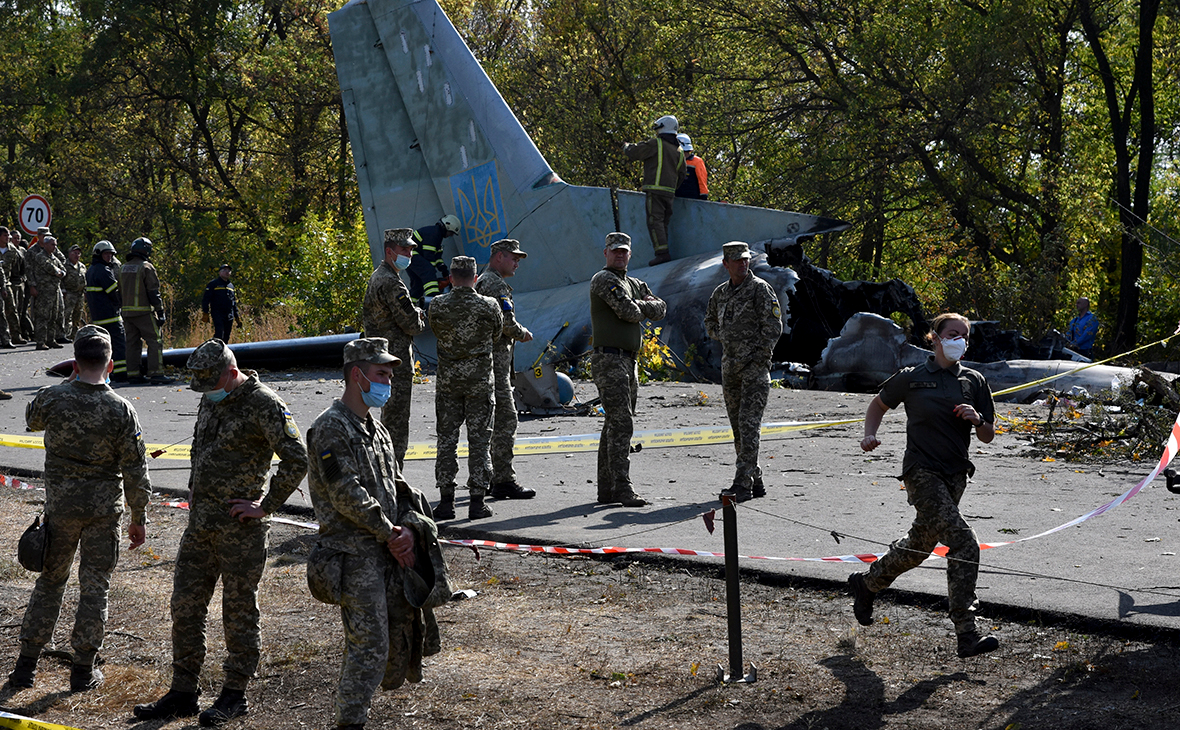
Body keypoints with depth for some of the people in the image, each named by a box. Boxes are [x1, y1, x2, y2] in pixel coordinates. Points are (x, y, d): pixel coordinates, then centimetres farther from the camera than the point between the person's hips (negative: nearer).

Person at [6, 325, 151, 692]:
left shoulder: (52, 398, -10)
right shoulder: (121, 410, -13)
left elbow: (32, 419, 16)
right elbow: (135, 471, -8)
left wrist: (70, 383, 14)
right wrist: (139, 518, 2)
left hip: (60, 505, 1)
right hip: (104, 509, -1)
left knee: (50, 581, 15)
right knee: (94, 586, 8)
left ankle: (26, 665, 18)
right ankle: (84, 670, 12)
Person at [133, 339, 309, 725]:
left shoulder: (263, 404, -13)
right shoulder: (211, 401, 12)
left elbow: (296, 459, -19)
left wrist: (265, 505, -16)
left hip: (239, 526, -8)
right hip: (199, 523, 8)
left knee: (239, 610, 2)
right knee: (185, 606, 10)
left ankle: (235, 694, 12)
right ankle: (182, 692, 18)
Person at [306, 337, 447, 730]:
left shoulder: (376, 428, 16)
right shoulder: (331, 428, -12)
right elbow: (345, 494, -18)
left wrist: (409, 527, -4)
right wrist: (390, 533, -13)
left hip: (388, 547, 8)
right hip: (354, 551, -8)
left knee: (400, 620, 15)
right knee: (369, 642, -9)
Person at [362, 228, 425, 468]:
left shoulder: (377, 276, 14)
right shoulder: (391, 283, -19)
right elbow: (412, 325, -20)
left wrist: (415, 314, 8)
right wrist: (421, 321, 4)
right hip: (397, 361, -11)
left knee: (389, 418, 19)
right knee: (396, 422, -6)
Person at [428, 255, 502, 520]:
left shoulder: (438, 305, -7)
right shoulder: (489, 306, -9)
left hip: (447, 379, 1)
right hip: (480, 379, -1)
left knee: (447, 439, 8)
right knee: (479, 440, 4)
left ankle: (446, 501, 7)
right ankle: (477, 502, 4)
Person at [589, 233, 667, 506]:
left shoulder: (634, 284, 20)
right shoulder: (604, 280, -9)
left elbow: (660, 310, 12)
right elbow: (629, 313, -18)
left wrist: (641, 305, -5)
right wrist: (642, 307, 3)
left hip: (629, 363, 9)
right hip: (609, 361, -9)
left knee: (615, 425, 10)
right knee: (621, 424, -16)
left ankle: (607, 490, 14)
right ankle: (623, 489, -19)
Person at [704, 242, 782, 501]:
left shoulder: (761, 289, -6)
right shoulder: (720, 293, 13)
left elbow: (773, 326, -9)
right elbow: (710, 323, 28)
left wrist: (760, 356, -13)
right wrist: (725, 338, 10)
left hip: (755, 365, -7)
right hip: (730, 366, 7)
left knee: (748, 423, -13)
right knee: (738, 426, 9)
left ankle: (742, 484, -15)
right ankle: (756, 481, 17)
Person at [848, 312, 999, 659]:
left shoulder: (974, 382, 7)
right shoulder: (911, 379, -3)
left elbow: (988, 437, 11)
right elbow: (878, 404, 13)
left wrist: (977, 420, -10)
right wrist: (870, 435, -4)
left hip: (955, 476, 6)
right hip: (922, 473, -6)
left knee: (920, 545, 19)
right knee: (964, 544, -20)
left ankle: (866, 583, 45)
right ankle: (967, 635, -18)